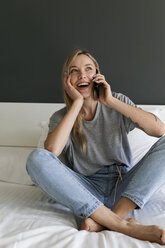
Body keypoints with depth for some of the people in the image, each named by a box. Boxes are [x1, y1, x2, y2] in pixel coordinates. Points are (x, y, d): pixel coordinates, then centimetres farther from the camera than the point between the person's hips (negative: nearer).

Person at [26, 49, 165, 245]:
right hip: (87, 190, 0)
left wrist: (111, 101, -13)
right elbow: (51, 150, -21)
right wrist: (78, 102, -14)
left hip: (123, 187, 1)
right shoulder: (61, 117, 3)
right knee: (36, 158, -25)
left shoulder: (117, 102, 5)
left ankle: (103, 220, -29)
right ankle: (123, 225, -30)